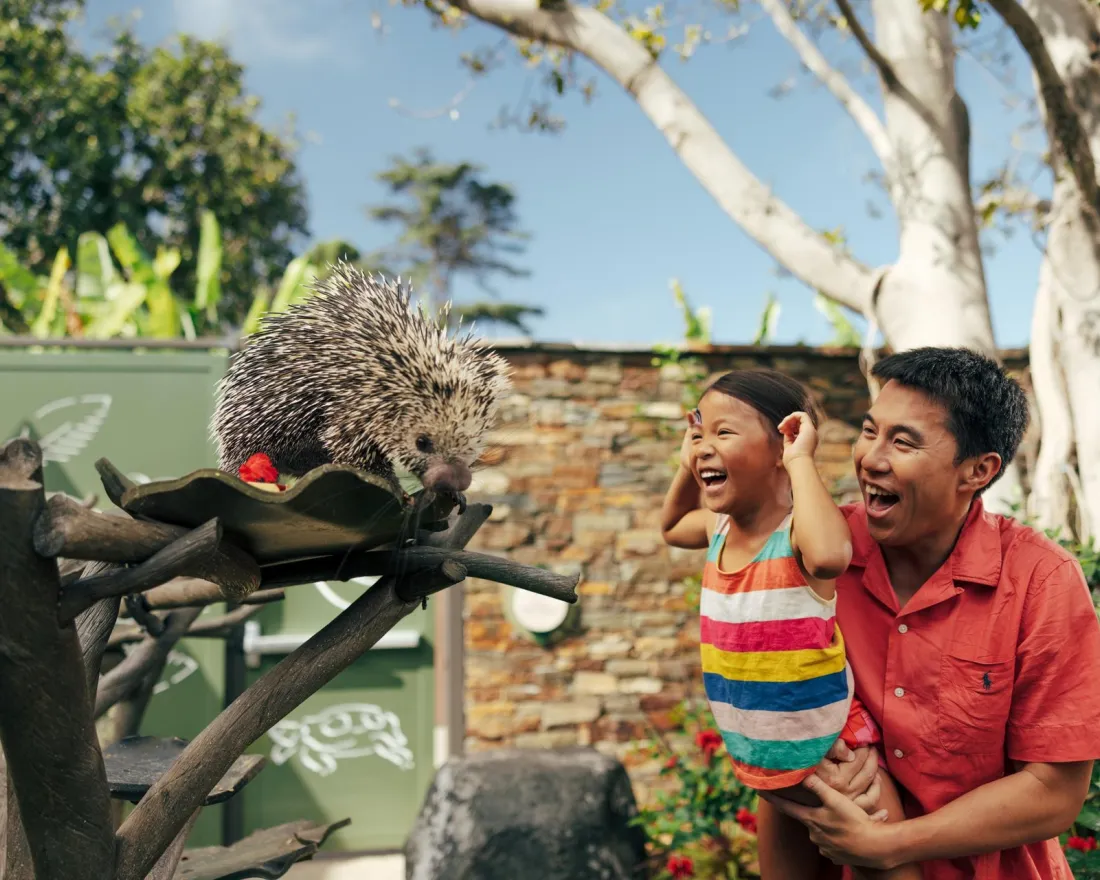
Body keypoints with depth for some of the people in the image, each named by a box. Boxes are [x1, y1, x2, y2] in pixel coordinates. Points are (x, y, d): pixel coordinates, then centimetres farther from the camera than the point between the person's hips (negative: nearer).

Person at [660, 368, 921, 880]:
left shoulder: (798, 530, -24)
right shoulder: (718, 528, -1)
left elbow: (830, 555, -50)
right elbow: (671, 528, 23)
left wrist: (800, 461, -36)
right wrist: (687, 465, 6)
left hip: (833, 754, -8)